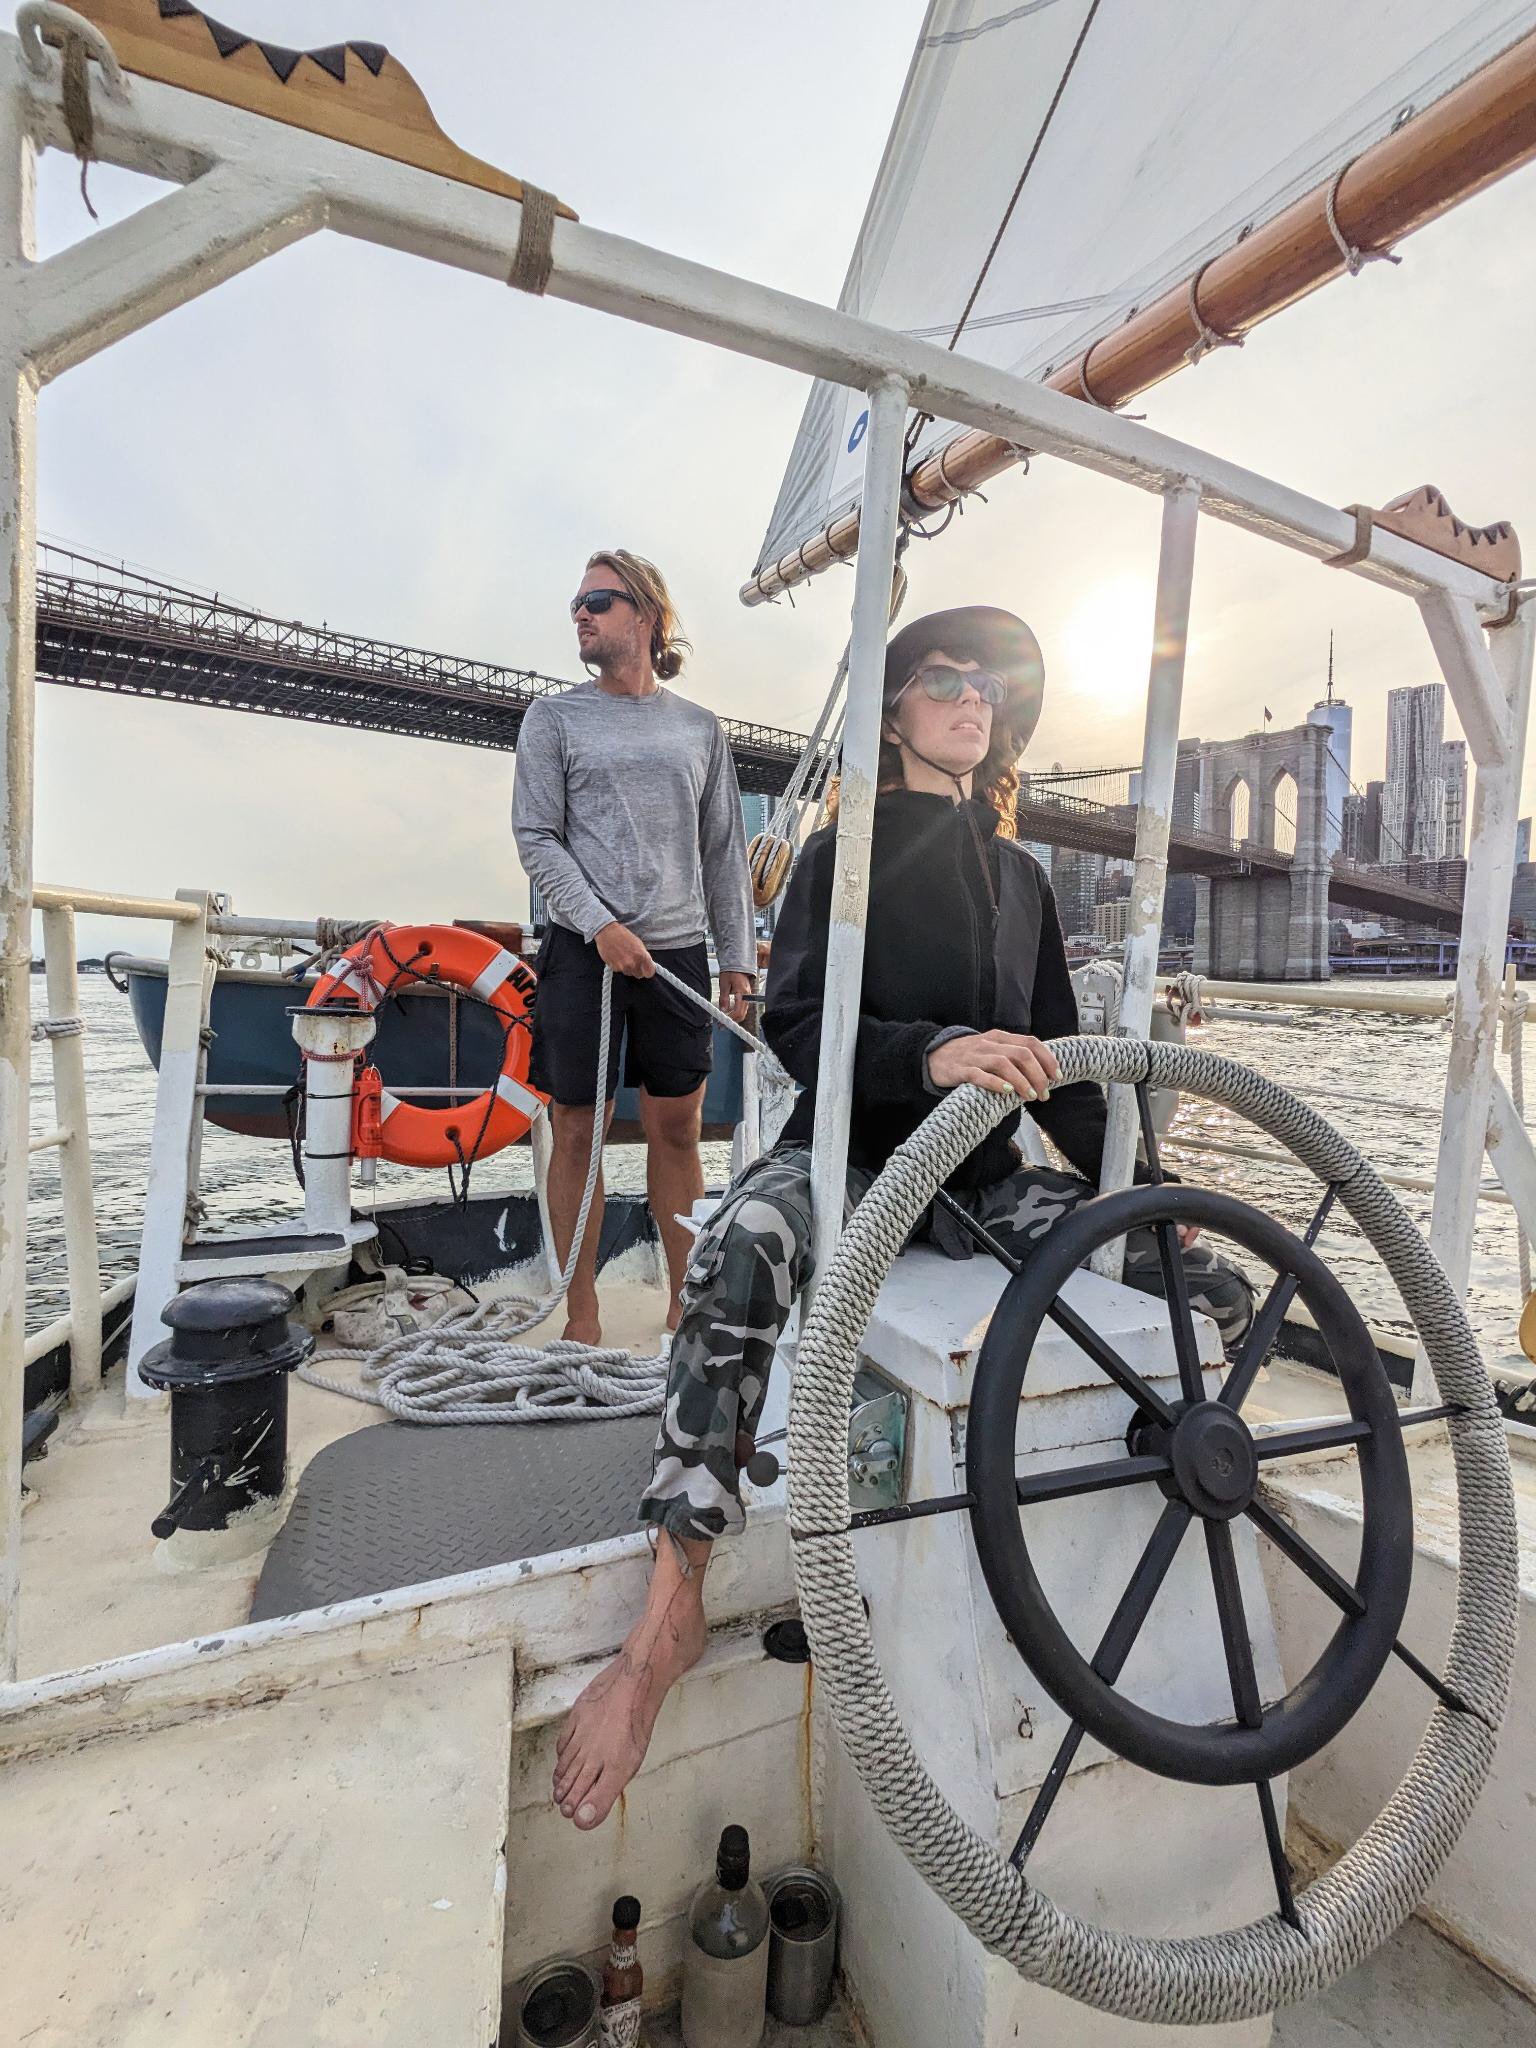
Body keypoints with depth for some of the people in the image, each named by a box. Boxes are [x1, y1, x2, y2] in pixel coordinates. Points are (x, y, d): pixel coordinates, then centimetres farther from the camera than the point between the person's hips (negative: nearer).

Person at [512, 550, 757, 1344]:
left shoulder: (699, 728, 13)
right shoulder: (555, 717, 8)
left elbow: (724, 852, 12)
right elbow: (535, 838, 0)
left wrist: (738, 958, 6)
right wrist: (601, 926, -14)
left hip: (678, 950, 2)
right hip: (583, 949, -2)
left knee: (678, 1129, 7)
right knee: (578, 1129, 1)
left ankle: (687, 1302, 21)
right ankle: (581, 1318, 15)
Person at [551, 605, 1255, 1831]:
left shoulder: (1020, 875, 20)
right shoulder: (846, 854, 5)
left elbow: (1058, 1055, 20)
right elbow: (794, 1020, -11)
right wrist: (929, 1053, -29)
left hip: (986, 1169, 5)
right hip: (852, 1147, -4)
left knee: (1221, 1297, -9)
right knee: (743, 1254, -37)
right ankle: (671, 1612, -24)